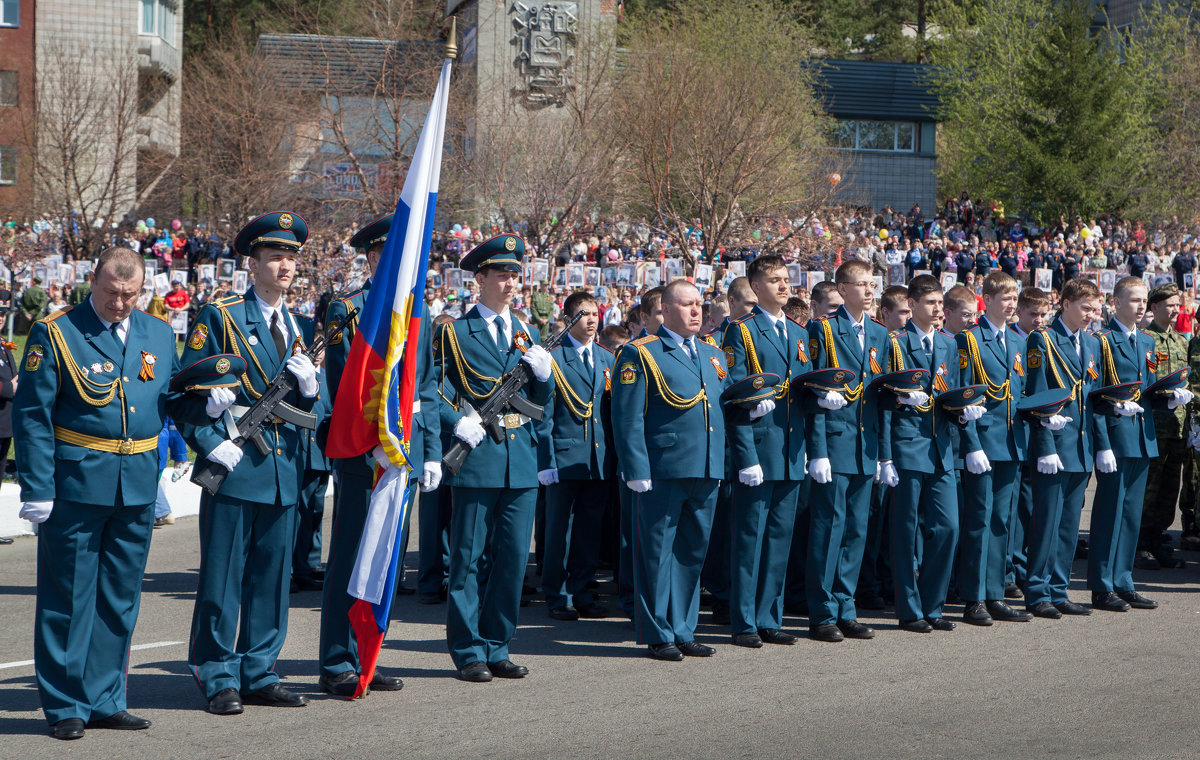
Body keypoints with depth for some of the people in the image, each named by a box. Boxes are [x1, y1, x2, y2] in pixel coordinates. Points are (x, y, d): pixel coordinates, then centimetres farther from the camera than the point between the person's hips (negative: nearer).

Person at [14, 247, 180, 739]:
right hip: (75, 484, -5)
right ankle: (66, 707, 11)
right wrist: (36, 490, -12)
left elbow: (171, 398, 20)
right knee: (68, 598, 2)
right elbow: (32, 416, -7)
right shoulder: (54, 334, -4)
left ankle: (104, 701, 21)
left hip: (138, 486, 5)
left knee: (120, 598, 11)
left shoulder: (159, 335, 10)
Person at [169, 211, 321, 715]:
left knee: (272, 576, 10)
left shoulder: (300, 328, 15)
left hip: (284, 468, 6)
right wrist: (211, 443, -15)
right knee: (222, 577, -1)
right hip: (234, 465, -6)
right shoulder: (219, 317, -3)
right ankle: (219, 680, 8)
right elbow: (184, 393, -5)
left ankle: (259, 674, 20)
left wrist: (309, 384, -5)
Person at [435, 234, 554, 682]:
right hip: (478, 459, -5)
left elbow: (542, 402, 17)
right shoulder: (455, 333, 0)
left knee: (513, 559, 7)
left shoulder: (527, 335, 16)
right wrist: (458, 421, -17)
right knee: (470, 559, 0)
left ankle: (495, 648, 18)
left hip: (522, 460, 5)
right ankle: (468, 652, 8)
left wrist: (543, 372, -2)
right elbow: (431, 392, -2)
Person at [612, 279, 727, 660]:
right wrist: (637, 471, -14)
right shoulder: (640, 354, -3)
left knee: (693, 553, 10)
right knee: (657, 553, 0)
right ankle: (659, 635, 8)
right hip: (662, 471, -6)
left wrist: (721, 465, 15)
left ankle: (683, 632, 19)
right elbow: (627, 418, -8)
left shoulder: (714, 355, 18)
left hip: (706, 472, 6)